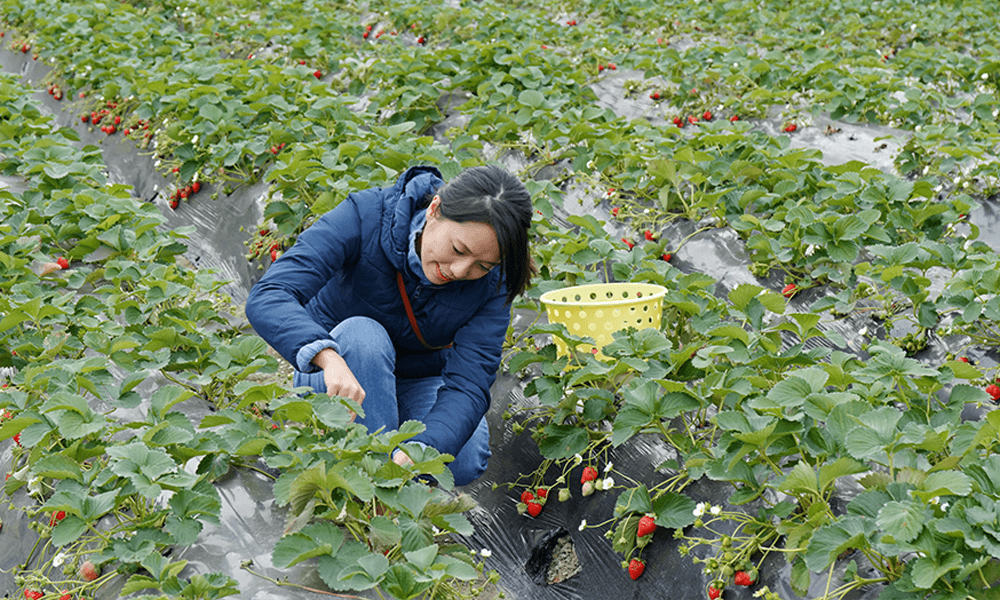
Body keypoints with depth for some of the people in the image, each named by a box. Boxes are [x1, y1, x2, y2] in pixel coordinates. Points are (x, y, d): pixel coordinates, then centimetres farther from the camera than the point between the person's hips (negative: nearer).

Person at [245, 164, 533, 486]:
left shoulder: (493, 281, -20)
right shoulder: (364, 217, -28)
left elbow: (468, 384, -28)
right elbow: (267, 297, -38)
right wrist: (330, 358, -57)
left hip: (418, 380, 2)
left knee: (466, 461, -27)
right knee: (361, 334, -35)